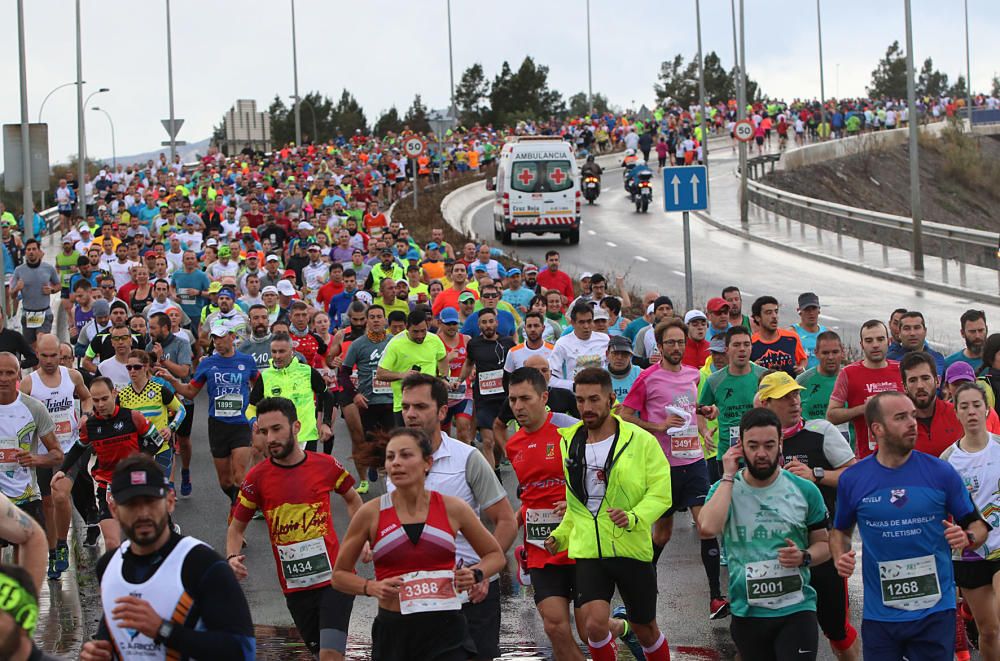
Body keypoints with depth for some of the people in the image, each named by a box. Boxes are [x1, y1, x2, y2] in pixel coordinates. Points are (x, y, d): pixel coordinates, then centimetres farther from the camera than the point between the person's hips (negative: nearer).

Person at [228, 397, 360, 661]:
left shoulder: (326, 465, -3)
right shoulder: (257, 478, -3)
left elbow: (352, 500, 17)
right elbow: (236, 528, 7)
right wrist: (233, 558, -13)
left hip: (334, 579, -2)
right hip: (295, 587, 2)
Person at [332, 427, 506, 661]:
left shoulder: (453, 509, 1)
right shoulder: (371, 513, -1)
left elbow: (496, 555, 16)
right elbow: (340, 574, 10)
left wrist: (475, 574, -4)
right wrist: (371, 587, -9)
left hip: (445, 630, -1)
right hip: (393, 631, 1)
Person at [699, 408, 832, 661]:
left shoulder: (804, 490, 0)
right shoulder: (725, 488, -2)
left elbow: (823, 544, 10)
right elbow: (709, 527, -23)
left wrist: (804, 557, -13)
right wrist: (728, 476, -15)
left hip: (796, 609, -1)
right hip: (747, 612, 1)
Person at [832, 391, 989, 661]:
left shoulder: (941, 473, -2)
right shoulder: (853, 479, 1)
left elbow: (977, 524, 6)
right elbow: (840, 530, 16)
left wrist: (967, 537, -16)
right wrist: (840, 558, -4)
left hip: (935, 610, -1)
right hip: (879, 615, 1)